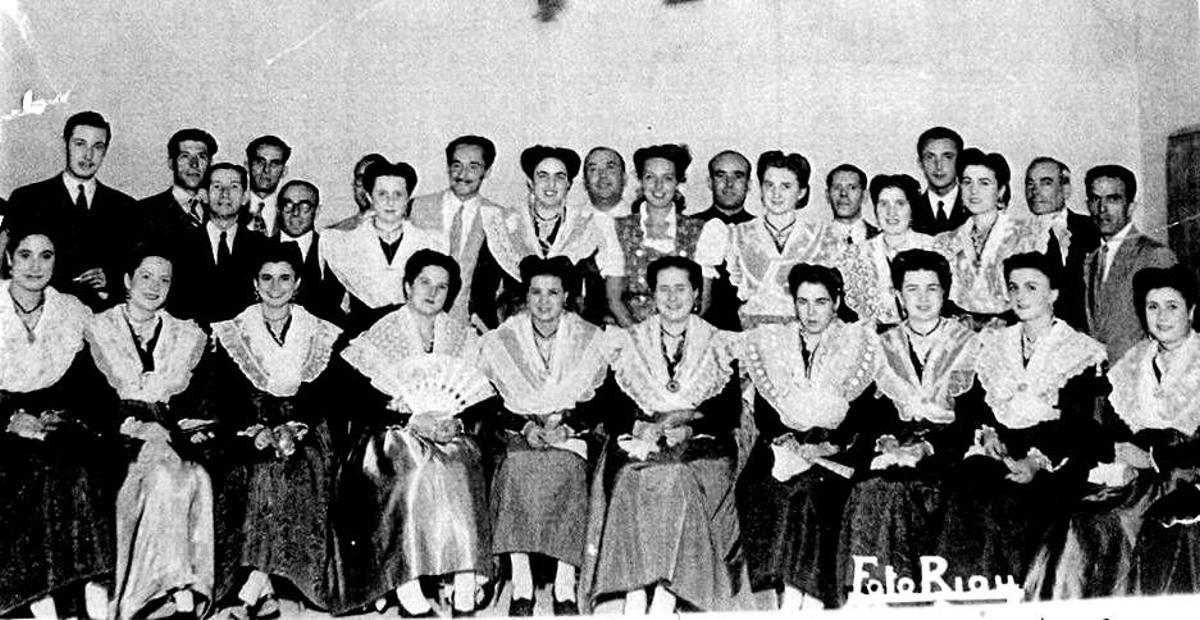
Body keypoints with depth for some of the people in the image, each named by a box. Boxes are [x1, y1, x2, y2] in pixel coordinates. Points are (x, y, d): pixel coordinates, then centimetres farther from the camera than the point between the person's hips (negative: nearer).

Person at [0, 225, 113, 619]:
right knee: (36, 471, -29)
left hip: (59, 421, 2)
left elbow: (87, 385, 7)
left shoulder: (72, 312, 8)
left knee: (85, 466, -27)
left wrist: (59, 417, -8)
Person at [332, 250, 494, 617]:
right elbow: (359, 400, -5)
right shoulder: (380, 336, 6)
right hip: (392, 436, -2)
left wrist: (456, 420, -12)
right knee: (417, 470, -33)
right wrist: (411, 419, -18)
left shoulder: (463, 338, 15)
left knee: (459, 466, -30)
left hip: (450, 433, 2)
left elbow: (482, 402, 9)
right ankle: (407, 590, -33)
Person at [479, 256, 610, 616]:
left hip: (572, 434, 0)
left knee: (565, 467, -34)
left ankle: (565, 586, -28)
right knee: (517, 467, -33)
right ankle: (521, 584, -29)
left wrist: (565, 426, -13)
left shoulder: (590, 339, 6)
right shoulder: (500, 342, 6)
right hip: (517, 434, 1)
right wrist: (526, 426, -13)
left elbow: (597, 403, 4)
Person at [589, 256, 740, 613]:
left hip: (701, 444, -1)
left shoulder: (717, 345, 12)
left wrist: (689, 424, -12)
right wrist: (640, 426, -12)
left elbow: (731, 411, 4)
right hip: (640, 443, 1)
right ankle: (634, 597, -32)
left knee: (676, 479, -33)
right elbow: (613, 408, 8)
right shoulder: (630, 343, 16)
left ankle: (665, 597, -33)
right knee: (633, 481, -31)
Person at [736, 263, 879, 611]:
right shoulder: (769, 343, 15)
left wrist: (831, 443, -14)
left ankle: (794, 599, -31)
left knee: (811, 490, -31)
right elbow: (762, 412, 8)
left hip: (838, 451, -1)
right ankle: (797, 598, -30)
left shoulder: (857, 344, 10)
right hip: (782, 448, 1)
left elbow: (861, 412, 2)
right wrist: (788, 440, -11)